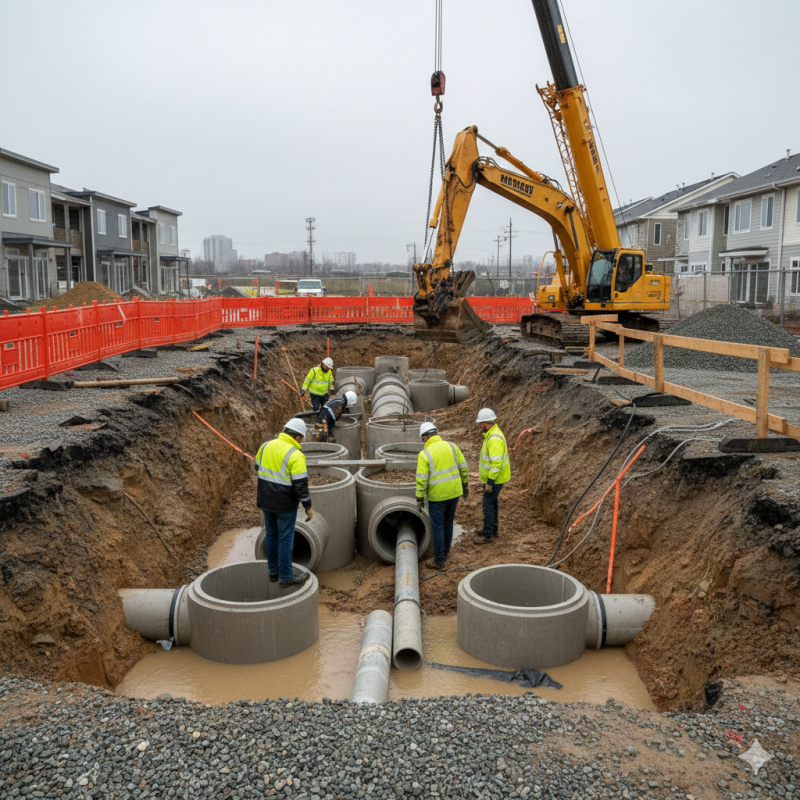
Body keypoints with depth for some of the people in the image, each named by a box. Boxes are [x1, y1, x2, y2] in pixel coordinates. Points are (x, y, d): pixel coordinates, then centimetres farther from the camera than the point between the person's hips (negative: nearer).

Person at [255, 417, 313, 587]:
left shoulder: (266, 446, 1)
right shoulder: (295, 455, -19)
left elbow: (258, 469, 15)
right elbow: (301, 484, -19)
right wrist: (308, 506, -9)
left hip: (266, 501, 7)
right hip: (285, 504, -7)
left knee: (271, 535, 19)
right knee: (285, 539, 4)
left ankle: (273, 571, 30)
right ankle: (286, 576, 13)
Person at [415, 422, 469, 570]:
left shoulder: (425, 454, -15)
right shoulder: (451, 446, -1)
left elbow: (421, 480, -16)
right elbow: (463, 468, 4)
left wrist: (419, 499, -8)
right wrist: (465, 485, 16)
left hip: (437, 495, -5)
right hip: (454, 491, 5)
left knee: (437, 526, 6)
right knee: (448, 523, 21)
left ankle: (439, 561, 12)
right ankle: (444, 552, 35)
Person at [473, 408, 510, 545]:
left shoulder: (494, 439, -27)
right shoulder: (492, 434, 6)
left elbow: (496, 463, -29)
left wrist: (489, 482, -25)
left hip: (495, 479, -10)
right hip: (493, 476, 10)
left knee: (488, 504, -1)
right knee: (492, 503, 18)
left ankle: (488, 535, 9)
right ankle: (493, 530, 29)